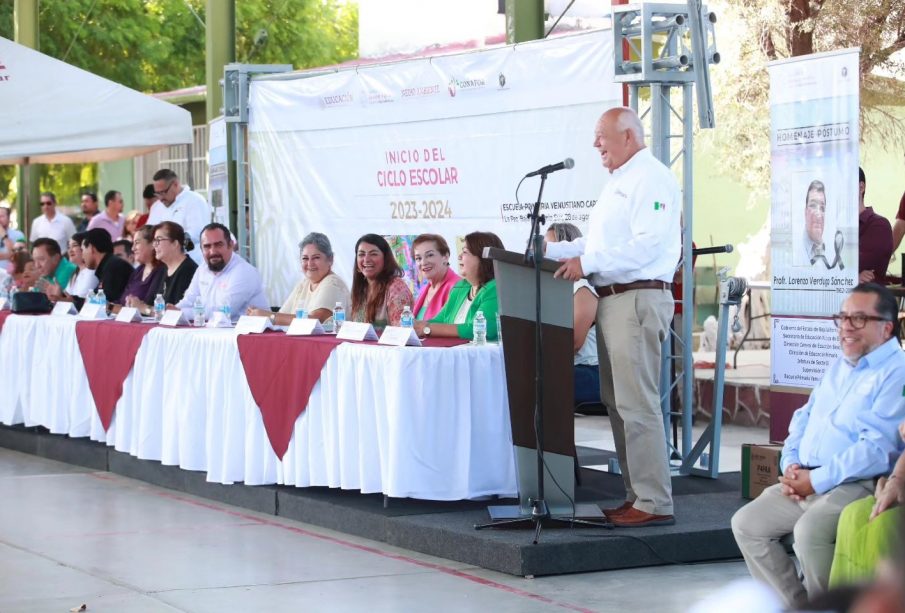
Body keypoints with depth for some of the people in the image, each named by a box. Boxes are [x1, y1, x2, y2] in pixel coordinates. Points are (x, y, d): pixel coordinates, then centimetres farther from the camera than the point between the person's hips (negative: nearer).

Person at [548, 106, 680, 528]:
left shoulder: (651, 180, -10)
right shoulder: (617, 183, 22)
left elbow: (646, 245, -20)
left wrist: (587, 263, -22)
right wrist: (553, 251, 14)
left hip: (638, 299, -10)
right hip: (611, 300, 10)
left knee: (636, 405, -11)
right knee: (617, 402, 11)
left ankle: (654, 502, -9)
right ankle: (636, 494, 16)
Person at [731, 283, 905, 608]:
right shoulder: (838, 367, 21)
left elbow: (878, 449, -19)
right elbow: (804, 419, 23)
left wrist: (817, 479, -18)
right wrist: (792, 465, 3)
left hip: (858, 486, -9)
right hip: (806, 482, 9)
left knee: (808, 531, -33)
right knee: (746, 523, -1)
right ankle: (795, 605, 3)